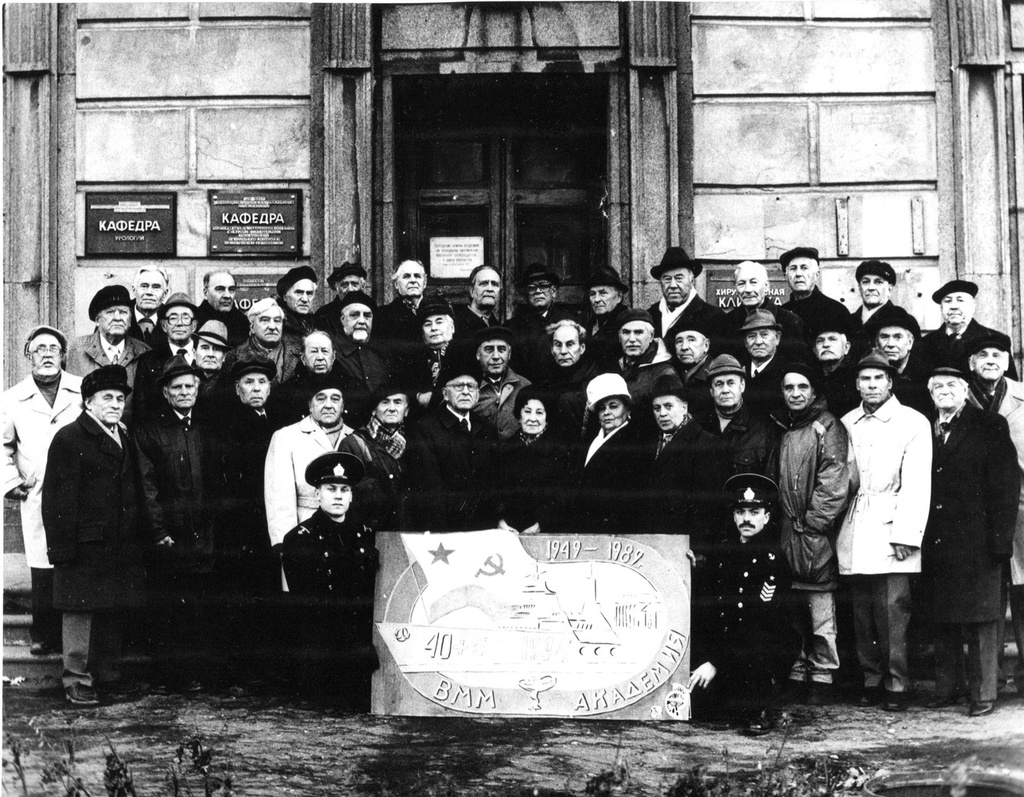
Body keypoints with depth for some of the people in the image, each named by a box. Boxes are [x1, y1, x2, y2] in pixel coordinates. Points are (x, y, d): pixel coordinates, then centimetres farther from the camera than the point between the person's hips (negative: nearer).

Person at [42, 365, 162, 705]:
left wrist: (156, 529, 6)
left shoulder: (127, 439, 14)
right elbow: (57, 497, -11)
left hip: (123, 546, 7)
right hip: (84, 545, -7)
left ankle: (107, 673, 23)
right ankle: (77, 680, 6)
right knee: (80, 609, -1)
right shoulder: (69, 438, -7)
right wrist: (62, 547, -15)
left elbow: (144, 486, 15)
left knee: (113, 611, 12)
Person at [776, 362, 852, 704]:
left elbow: (833, 483, -11)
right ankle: (797, 674, 15)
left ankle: (822, 676, 4)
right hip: (786, 532, 6)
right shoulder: (781, 429, 16)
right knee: (792, 610, 8)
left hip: (816, 533, -6)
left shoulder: (827, 426, -4)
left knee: (821, 608, -3)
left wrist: (812, 522, -13)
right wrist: (781, 522, 9)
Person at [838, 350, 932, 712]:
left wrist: (906, 534, -12)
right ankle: (872, 681, 13)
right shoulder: (846, 424, 13)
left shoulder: (913, 423, 0)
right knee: (863, 613, 5)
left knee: (892, 611, -8)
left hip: (890, 528, -4)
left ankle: (897, 685, 0)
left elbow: (916, 485, -5)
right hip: (854, 531, 4)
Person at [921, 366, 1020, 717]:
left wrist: (1000, 539, -12)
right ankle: (948, 686, 21)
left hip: (976, 542, -4)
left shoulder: (990, 426, 0)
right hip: (935, 541, 4)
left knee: (981, 619, -1)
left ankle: (983, 693, 6)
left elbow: (1006, 485, -5)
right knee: (942, 619, 10)